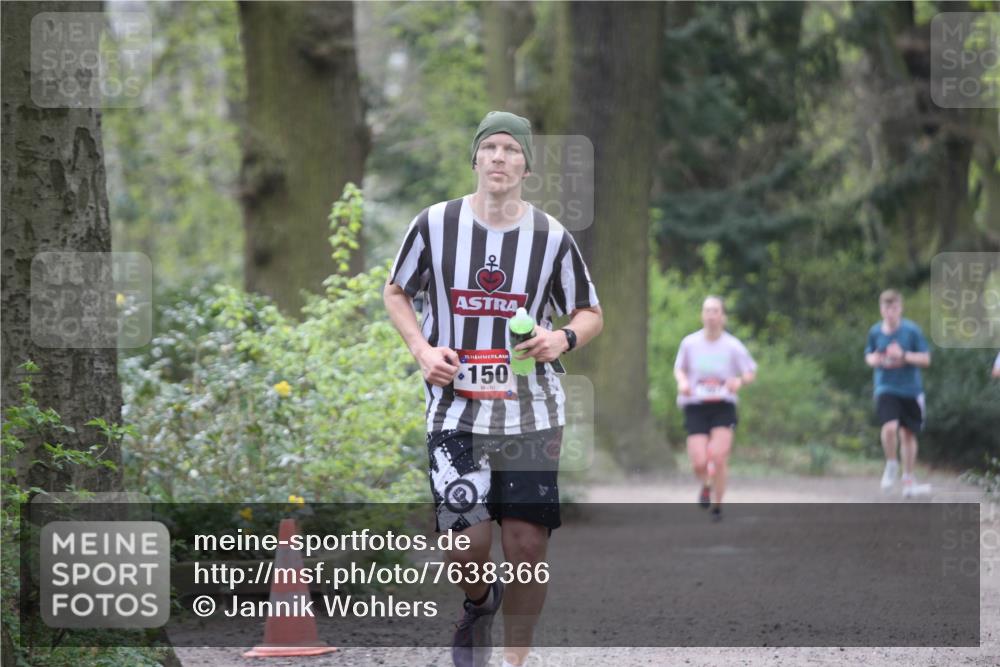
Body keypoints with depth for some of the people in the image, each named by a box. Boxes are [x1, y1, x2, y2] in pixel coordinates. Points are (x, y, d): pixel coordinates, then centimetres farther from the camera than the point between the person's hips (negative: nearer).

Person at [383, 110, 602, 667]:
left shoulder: (552, 237, 0)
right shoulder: (435, 225, -1)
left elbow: (591, 313, 10)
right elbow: (397, 292, 13)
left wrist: (562, 339, -12)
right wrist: (422, 349, -5)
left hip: (532, 412, 1)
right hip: (456, 407, -1)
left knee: (528, 545, -4)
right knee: (467, 544, -11)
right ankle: (479, 603, 24)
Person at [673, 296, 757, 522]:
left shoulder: (733, 346, -4)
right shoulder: (690, 343, -1)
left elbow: (751, 373, 5)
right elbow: (679, 368, 16)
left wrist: (740, 381, -17)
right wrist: (682, 381, -6)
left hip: (723, 407, -1)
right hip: (695, 407, 1)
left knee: (719, 457, -15)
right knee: (699, 463, -10)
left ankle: (717, 505, 6)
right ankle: (706, 485, 28)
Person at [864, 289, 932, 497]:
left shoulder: (912, 330, -6)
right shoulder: (875, 331, 1)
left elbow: (926, 359, -5)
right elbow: (869, 356, 17)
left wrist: (904, 356, -21)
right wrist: (875, 360, -8)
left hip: (911, 389, 0)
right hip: (886, 388, 0)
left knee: (908, 434, 10)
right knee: (890, 427, -23)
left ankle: (908, 481, 24)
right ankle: (891, 465, 4)